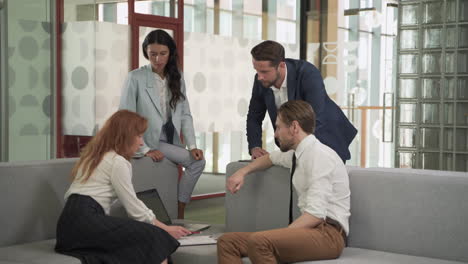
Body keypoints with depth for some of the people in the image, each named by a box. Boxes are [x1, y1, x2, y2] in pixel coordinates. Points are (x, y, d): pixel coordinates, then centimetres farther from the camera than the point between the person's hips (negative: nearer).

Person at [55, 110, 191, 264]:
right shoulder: (117, 161, -4)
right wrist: (166, 229, 6)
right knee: (156, 238, -14)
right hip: (86, 221, -9)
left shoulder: (94, 156, 25)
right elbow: (134, 208, -4)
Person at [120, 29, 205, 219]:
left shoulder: (177, 79, 9)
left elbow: (185, 115, 7)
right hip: (148, 141, -5)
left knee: (198, 161, -17)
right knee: (195, 162, -20)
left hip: (171, 141, 5)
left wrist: (192, 146, -7)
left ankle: (179, 216, -5)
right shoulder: (135, 78, -6)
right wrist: (145, 150, -17)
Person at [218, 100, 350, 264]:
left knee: (258, 242, -34)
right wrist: (242, 172, 22)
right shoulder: (299, 153, 15)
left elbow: (315, 214, -21)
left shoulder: (319, 154, -12)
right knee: (227, 242, -4)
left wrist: (278, 236, -22)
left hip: (327, 233, -9)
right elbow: (270, 158, 39)